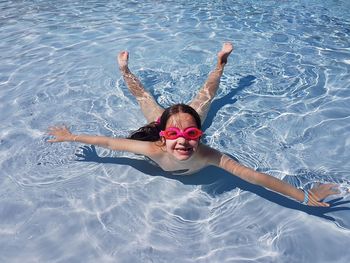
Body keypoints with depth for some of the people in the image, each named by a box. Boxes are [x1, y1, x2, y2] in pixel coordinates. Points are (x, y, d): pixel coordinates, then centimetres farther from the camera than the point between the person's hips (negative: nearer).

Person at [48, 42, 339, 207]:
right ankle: (125, 68, 53)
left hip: (191, 116, 0)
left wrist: (305, 196, -45)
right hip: (161, 120, 0)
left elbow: (255, 176, -46)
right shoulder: (155, 149, -43)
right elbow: (109, 141, -34)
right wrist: (72, 137, -29)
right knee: (145, 98, 27)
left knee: (205, 96, 26)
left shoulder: (208, 155, -44)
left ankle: (221, 61, 50)